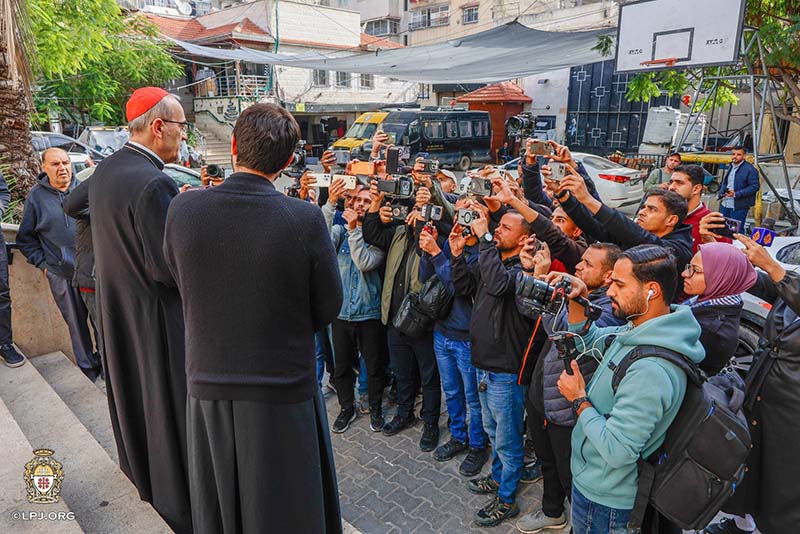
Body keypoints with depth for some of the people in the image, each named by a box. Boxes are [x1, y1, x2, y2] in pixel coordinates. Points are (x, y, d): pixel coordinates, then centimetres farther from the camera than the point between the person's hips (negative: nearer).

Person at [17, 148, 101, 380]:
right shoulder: (36, 196, 1)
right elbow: (25, 238, 8)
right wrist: (43, 263, 0)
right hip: (61, 274, -1)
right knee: (76, 324, 9)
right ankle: (88, 369, 25)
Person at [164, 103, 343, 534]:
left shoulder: (182, 210, -11)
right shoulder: (305, 219, -19)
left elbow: (183, 284, 3)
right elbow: (328, 308, -9)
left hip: (209, 390, 3)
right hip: (284, 391, -2)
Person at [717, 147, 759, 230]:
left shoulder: (750, 169, -11)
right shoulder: (731, 167, 14)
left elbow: (755, 186, -15)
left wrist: (736, 194, -21)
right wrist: (720, 193, 10)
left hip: (739, 207, -8)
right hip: (724, 205, 8)